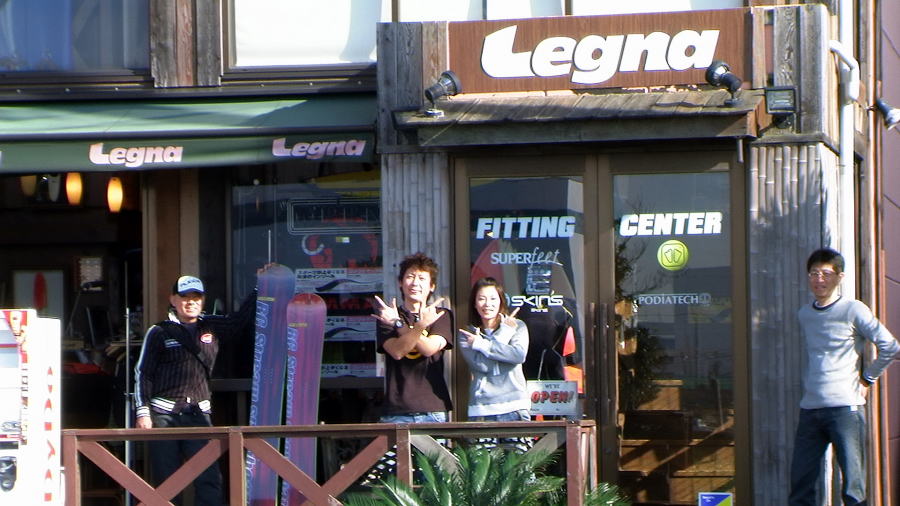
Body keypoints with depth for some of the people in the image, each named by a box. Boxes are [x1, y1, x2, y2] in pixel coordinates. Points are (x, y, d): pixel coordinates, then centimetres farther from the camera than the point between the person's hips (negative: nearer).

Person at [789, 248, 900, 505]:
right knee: (800, 484, 2)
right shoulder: (804, 315, 15)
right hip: (810, 408, 6)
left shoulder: (853, 310, -3)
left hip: (845, 407, -6)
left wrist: (867, 378, -1)